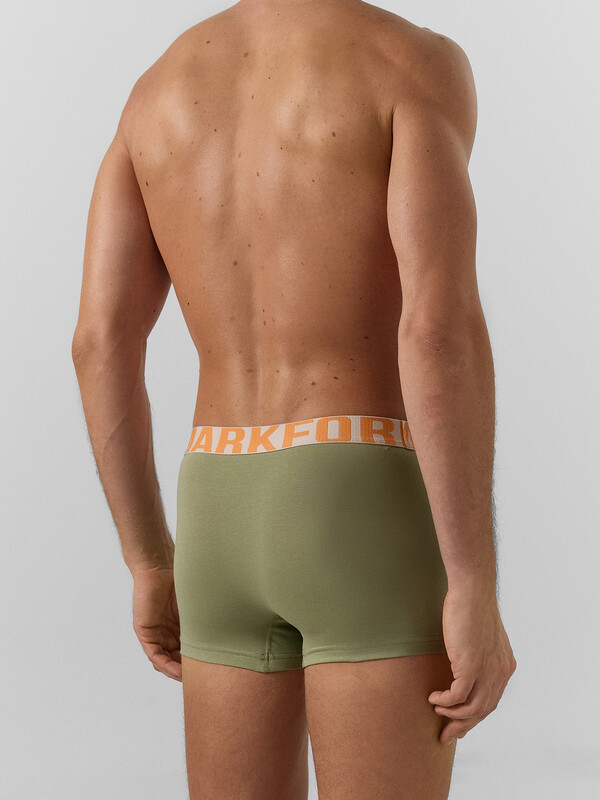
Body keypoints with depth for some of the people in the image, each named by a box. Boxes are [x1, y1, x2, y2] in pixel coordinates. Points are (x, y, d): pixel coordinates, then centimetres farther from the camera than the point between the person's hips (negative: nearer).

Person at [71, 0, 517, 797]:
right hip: (367, 528, -5)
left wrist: (151, 567, 13)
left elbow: (100, 343, 6)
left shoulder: (158, 89, 12)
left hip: (224, 528, 6)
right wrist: (478, 593, -15)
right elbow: (442, 327, -19)